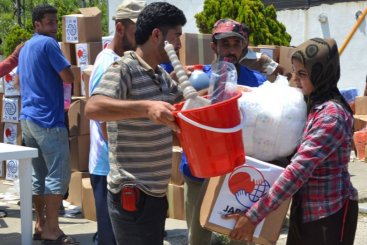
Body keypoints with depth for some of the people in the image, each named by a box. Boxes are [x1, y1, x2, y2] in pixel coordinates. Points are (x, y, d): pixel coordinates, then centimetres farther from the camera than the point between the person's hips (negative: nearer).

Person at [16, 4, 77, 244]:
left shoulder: (25, 48, 18)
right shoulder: (48, 43, -10)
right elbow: (69, 78, -15)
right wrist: (58, 75, 6)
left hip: (28, 117, 9)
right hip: (48, 118, -9)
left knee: (38, 174, 12)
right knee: (58, 174, -7)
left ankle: (41, 224, 15)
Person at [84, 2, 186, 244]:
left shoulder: (161, 75, 12)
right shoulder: (124, 69, -15)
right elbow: (93, 108, -31)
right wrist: (146, 107, -42)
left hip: (156, 192, 9)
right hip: (132, 194, -9)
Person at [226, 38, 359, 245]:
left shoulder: (331, 115, -21)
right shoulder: (312, 105, 7)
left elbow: (299, 169, -27)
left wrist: (254, 215, -28)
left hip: (330, 213, -8)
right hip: (306, 209, 8)